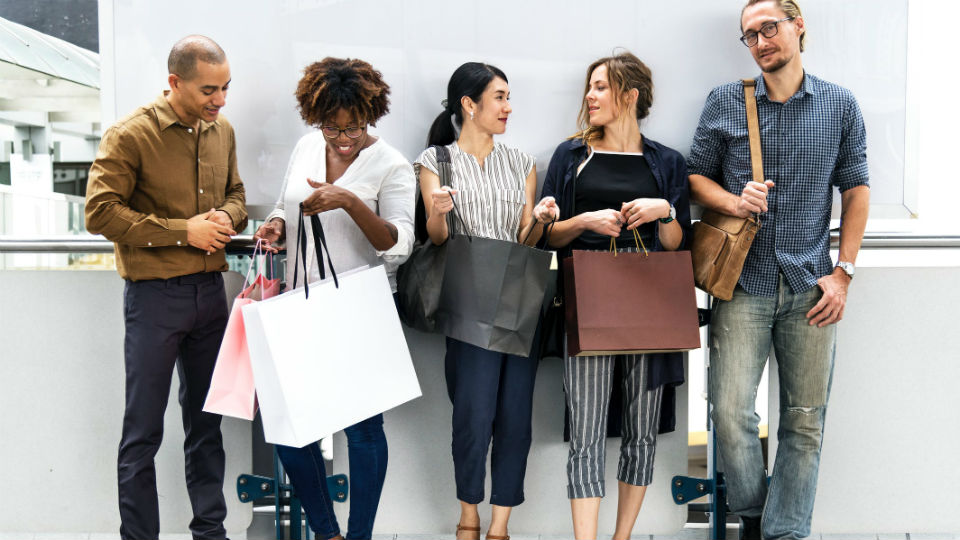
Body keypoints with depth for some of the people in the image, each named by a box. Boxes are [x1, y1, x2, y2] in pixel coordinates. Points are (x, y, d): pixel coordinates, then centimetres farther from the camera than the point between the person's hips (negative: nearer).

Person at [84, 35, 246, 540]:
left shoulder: (222, 131, 6)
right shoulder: (130, 135, -12)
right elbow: (100, 212, -15)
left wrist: (227, 217, -5)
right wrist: (183, 231, -17)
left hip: (209, 290, 6)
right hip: (154, 295, -6)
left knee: (206, 420, 15)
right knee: (143, 430, 3)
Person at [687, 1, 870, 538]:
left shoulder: (840, 105, 6)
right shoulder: (725, 102, 5)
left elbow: (856, 190, 8)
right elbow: (696, 175, 10)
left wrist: (843, 272, 1)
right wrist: (735, 202, -11)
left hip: (811, 287, 1)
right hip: (743, 284, -1)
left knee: (806, 421, 4)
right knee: (731, 412, -7)